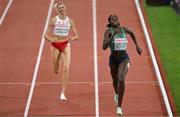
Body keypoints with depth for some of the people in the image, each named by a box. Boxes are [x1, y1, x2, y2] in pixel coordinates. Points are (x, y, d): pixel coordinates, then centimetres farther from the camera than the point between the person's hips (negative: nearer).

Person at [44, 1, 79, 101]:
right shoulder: (54, 20, -6)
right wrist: (51, 39, -28)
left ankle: (63, 93, -10)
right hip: (55, 45, 0)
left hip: (66, 45, 0)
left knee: (66, 69, -15)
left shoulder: (70, 21, -1)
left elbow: (76, 36, 3)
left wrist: (72, 38, -20)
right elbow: (46, 35, -7)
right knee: (56, 71, 9)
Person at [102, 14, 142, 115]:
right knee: (115, 80, 23)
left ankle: (119, 106, -15)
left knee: (121, 80, -24)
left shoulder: (124, 29, -1)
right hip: (113, 59, 0)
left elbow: (132, 33, 25)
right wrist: (113, 35, -33)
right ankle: (117, 94, 61)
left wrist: (137, 46, 22)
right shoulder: (108, 31, -12)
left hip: (124, 58, 0)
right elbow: (104, 47, -26)